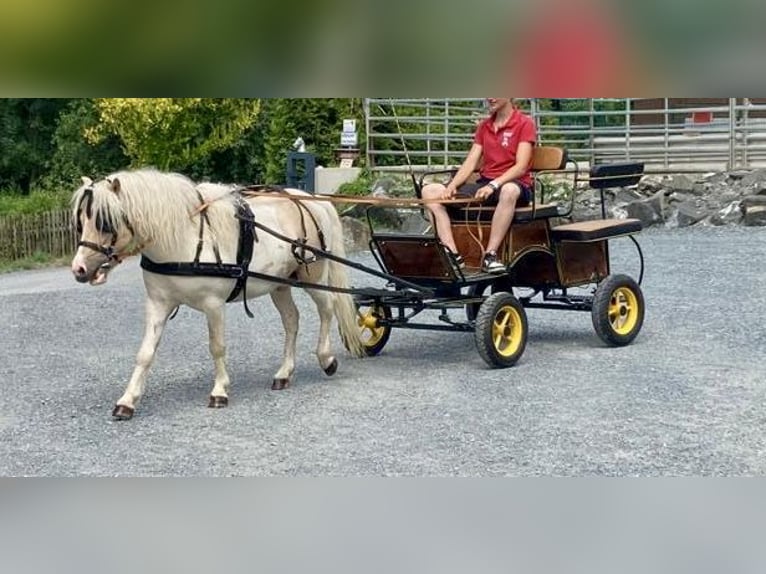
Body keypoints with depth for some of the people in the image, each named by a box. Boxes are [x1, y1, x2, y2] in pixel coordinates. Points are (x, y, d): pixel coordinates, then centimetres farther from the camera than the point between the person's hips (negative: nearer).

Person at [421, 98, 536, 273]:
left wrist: (493, 185, -28)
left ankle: (490, 255, -40)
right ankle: (452, 255, -26)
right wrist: (451, 186, -10)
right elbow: (470, 163, 8)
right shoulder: (484, 127, 17)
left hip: (513, 184, -6)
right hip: (484, 185, 6)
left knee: (509, 190, -44)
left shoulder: (524, 123, -2)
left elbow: (521, 167, -14)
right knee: (430, 191, -11)